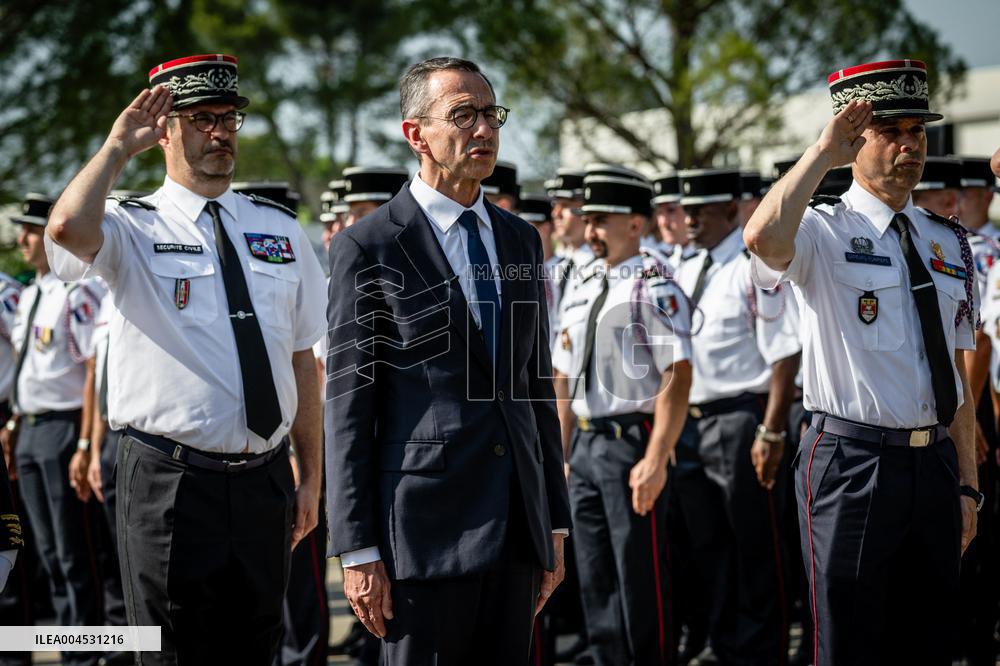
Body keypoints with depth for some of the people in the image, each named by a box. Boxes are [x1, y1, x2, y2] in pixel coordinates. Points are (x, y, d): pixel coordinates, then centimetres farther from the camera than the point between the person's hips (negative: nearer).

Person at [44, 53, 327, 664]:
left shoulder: (281, 231, 10)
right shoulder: (134, 229, -2)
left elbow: (302, 361, 11)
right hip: (170, 479, -4)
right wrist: (120, 145, -15)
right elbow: (68, 229, -28)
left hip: (265, 479, 4)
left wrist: (311, 479, 9)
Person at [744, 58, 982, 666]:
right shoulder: (825, 232, -5)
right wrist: (824, 153, -20)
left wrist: (967, 484, 10)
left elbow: (959, 374, 14)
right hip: (853, 463, -5)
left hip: (935, 463, 6)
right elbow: (763, 238, -31)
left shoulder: (950, 244, 13)